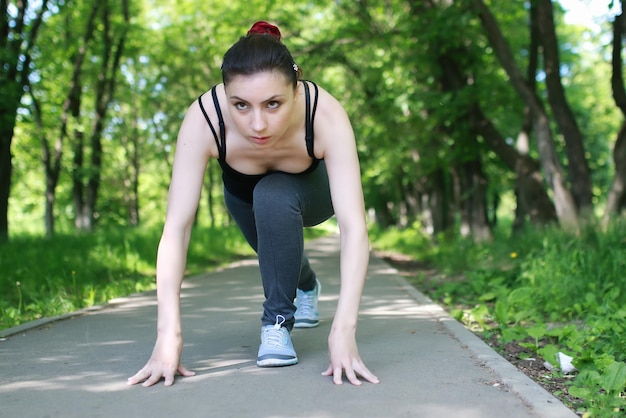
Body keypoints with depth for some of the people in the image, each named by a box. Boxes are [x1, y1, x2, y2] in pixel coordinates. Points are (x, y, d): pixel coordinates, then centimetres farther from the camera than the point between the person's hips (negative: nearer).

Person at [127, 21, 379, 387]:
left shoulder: (326, 115, -41)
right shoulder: (204, 119, -38)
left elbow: (353, 227, -44)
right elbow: (176, 228, -38)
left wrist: (344, 330, -54)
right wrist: (169, 335, -45)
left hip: (310, 189, -2)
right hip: (245, 195, 3)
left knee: (273, 197, -31)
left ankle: (278, 321, -13)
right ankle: (305, 286, 36)